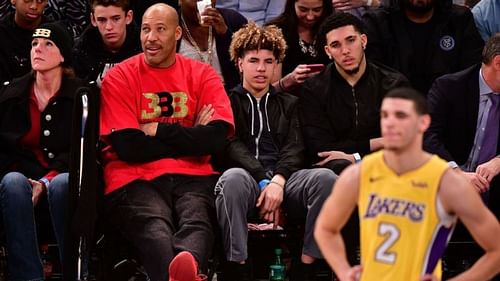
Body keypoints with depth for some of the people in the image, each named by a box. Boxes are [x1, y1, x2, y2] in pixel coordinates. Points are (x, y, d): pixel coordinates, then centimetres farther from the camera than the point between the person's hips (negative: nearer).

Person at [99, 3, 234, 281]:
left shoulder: (202, 74, 14)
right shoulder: (119, 77, 7)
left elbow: (216, 139, 0)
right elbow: (129, 147, -4)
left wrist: (158, 130, -2)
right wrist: (190, 137, 2)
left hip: (193, 177, 2)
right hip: (135, 179, -2)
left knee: (196, 220, -35)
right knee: (155, 227, -36)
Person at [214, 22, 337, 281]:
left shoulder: (288, 104, 27)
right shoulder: (228, 101, 19)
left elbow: (294, 149, 11)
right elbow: (232, 146, 2)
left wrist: (277, 181, -11)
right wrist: (263, 182, -15)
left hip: (284, 179, 2)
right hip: (247, 177, -2)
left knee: (325, 178, -30)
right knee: (233, 179, -40)